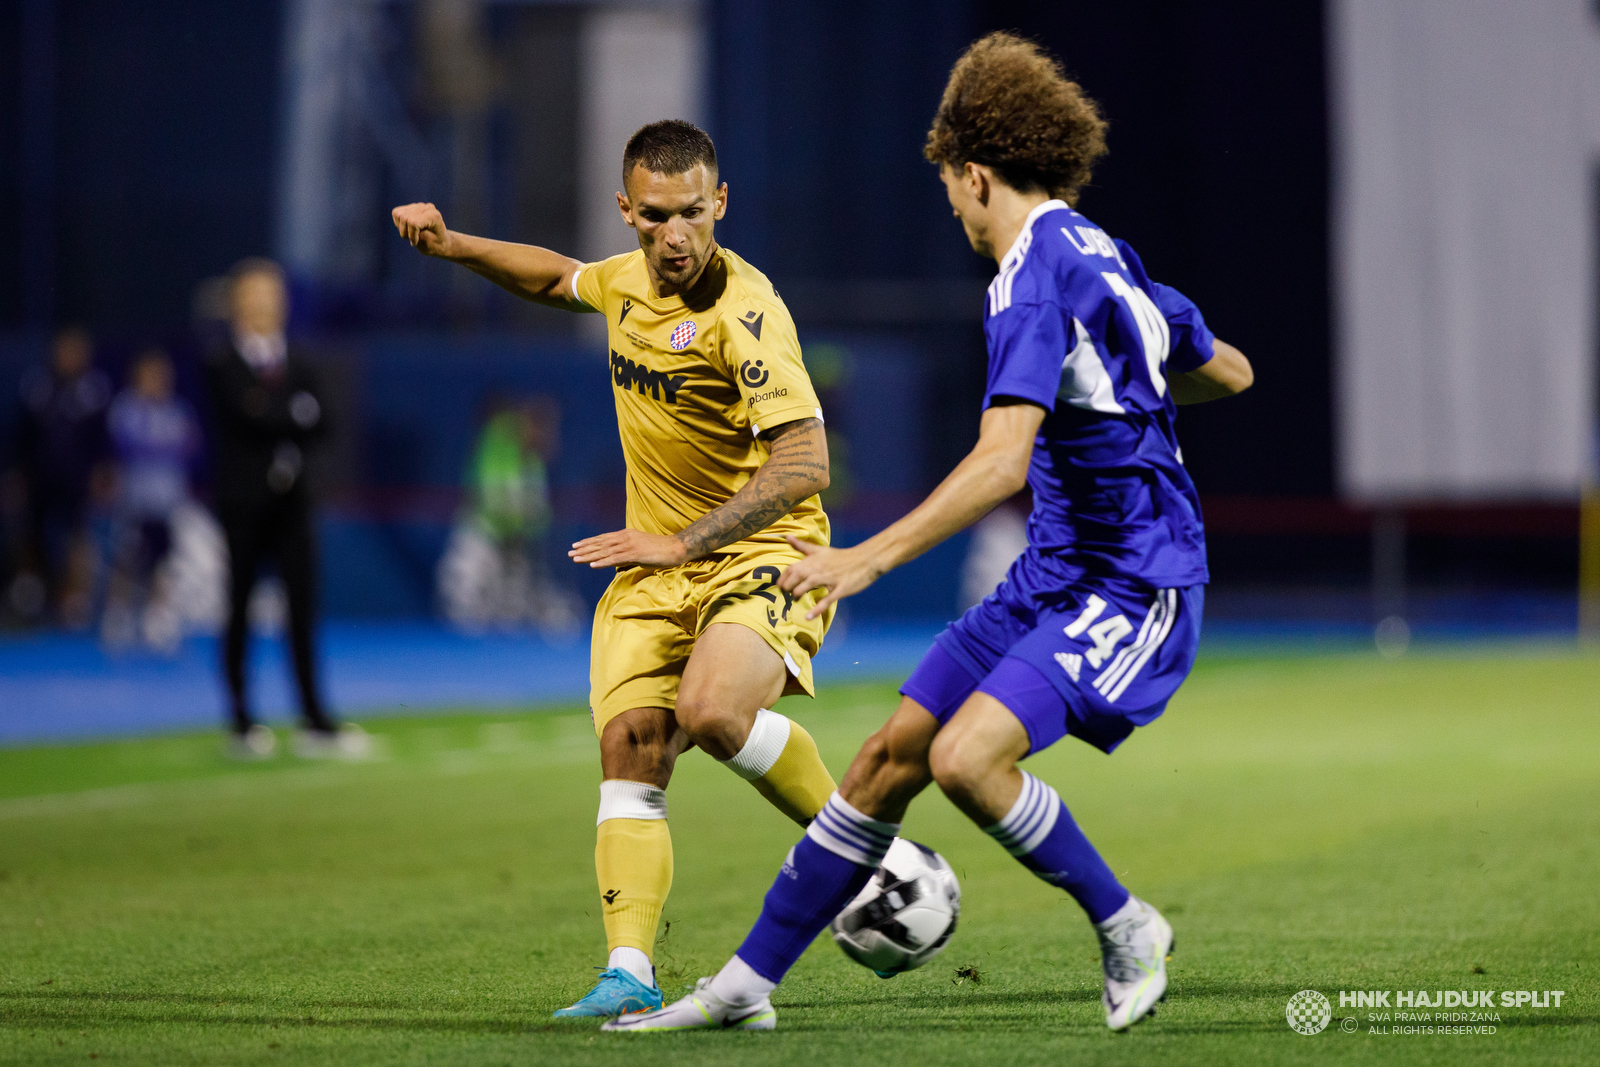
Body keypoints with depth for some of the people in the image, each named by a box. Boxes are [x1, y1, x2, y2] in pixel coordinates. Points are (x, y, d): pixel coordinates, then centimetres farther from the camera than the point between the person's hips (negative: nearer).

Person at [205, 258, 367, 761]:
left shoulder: (298, 365, 13)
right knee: (240, 611, 1)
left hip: (289, 498, 4)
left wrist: (289, 451, -13)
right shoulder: (224, 366, -1)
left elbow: (318, 424, 3)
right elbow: (248, 415, -17)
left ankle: (314, 723, -2)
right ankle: (243, 725, 7)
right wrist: (296, 414, -9)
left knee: (303, 607, -2)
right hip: (243, 505, -4)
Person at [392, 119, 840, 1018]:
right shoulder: (629, 280, 5)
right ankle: (630, 974, -13)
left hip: (763, 552, -7)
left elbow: (805, 464, -24)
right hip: (657, 560, 7)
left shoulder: (745, 312, -20)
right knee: (630, 742, -10)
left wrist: (683, 542, -23)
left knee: (710, 713, -30)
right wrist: (453, 246, 19)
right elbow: (558, 279, 31)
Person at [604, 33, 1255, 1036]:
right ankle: (748, 982, 13)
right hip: (1059, 574, 10)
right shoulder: (1104, 257, 11)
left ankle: (1126, 927, -6)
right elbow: (1230, 371, 25)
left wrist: (867, 559, -32)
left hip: (1135, 588, -10)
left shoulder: (1035, 276, -18)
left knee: (966, 754, -27)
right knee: (890, 756, 7)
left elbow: (1002, 462, -30)